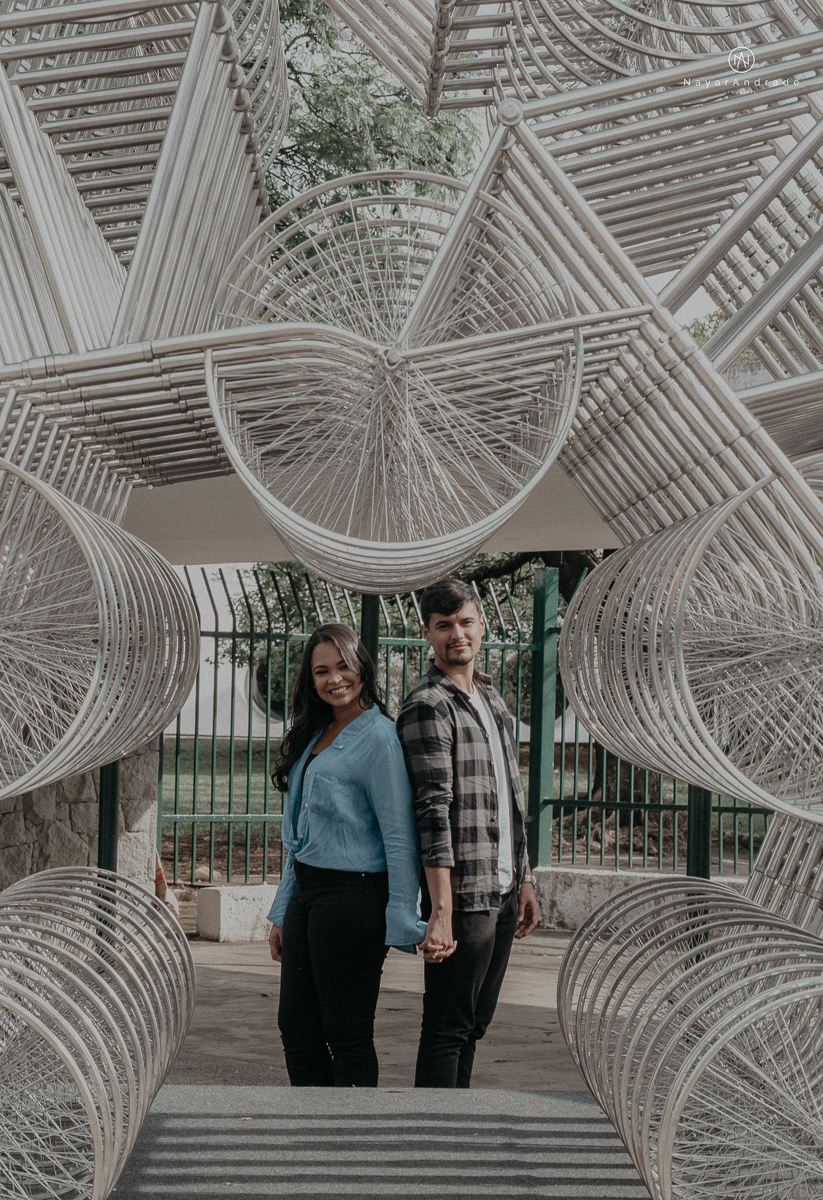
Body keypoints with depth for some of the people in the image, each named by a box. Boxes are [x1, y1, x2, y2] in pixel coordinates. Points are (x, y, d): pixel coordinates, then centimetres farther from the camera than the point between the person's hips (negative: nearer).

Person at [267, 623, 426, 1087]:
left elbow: (399, 837, -15)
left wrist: (403, 924, -19)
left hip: (353, 898, -9)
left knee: (347, 1033, -1)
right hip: (306, 893, 9)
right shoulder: (314, 736, 15)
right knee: (297, 1027, 12)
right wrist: (283, 914, 18)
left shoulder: (379, 739, -12)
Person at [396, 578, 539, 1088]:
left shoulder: (492, 698, 17)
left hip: (502, 892, 8)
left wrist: (525, 879, 20)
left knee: (474, 1022, 13)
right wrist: (441, 911, -24)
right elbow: (434, 812, -18)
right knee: (448, 1027, -5)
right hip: (464, 894, -8)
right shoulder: (428, 706, -10)